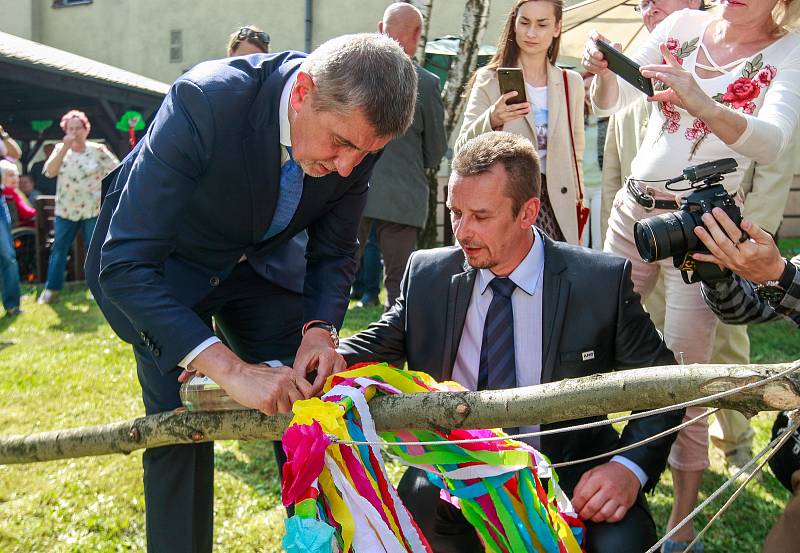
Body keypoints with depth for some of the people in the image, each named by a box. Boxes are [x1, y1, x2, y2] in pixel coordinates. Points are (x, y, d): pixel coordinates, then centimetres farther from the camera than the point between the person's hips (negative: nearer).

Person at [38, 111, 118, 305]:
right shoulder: (60, 149, 4)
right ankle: (51, 289, 14)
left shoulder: (98, 150, -4)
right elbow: (50, 172, -11)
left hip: (93, 209, -3)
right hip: (65, 209, 3)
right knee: (59, 249, 6)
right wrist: (65, 148, -17)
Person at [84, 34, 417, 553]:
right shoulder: (204, 101, -37)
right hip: (159, 266, -4)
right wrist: (230, 368, -46)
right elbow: (124, 265, -38)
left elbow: (334, 252, -5)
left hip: (255, 259, 4)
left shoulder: (355, 129, -21)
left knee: (305, 393, -1)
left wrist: (320, 329, -25)